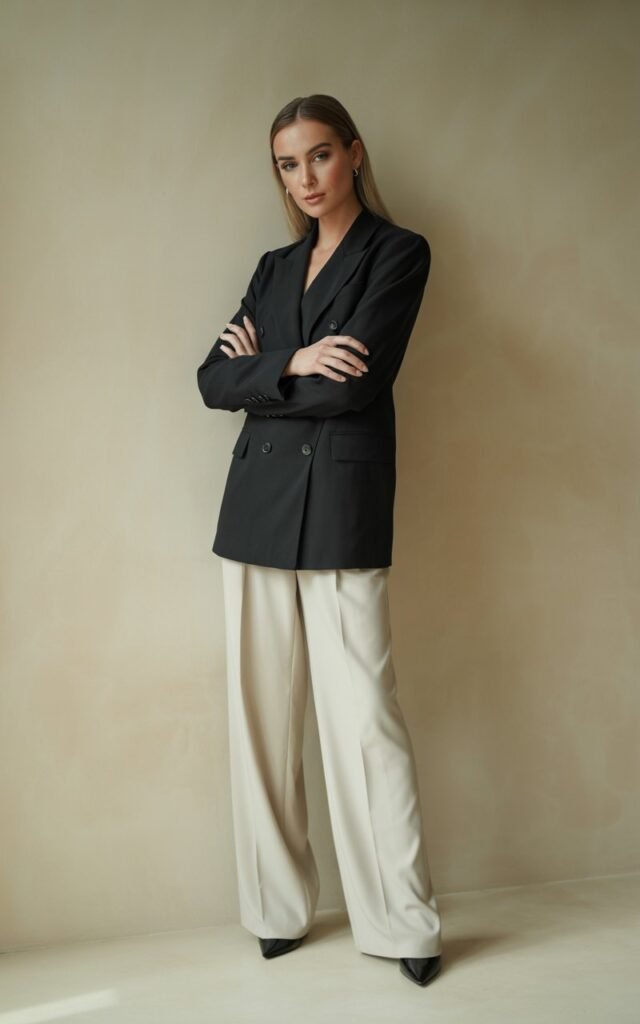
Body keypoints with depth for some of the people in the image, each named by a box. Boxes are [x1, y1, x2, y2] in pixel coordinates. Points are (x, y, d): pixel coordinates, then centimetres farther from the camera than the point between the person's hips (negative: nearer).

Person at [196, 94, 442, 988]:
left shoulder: (398, 253, 2)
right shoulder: (274, 268, 18)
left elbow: (352, 384, -12)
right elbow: (213, 381, 7)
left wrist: (258, 368, 0)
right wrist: (291, 364, -9)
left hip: (342, 510, -5)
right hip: (258, 505, 5)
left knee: (363, 715, -6)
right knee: (261, 714, 7)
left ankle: (404, 924, 7)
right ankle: (278, 908, 19)